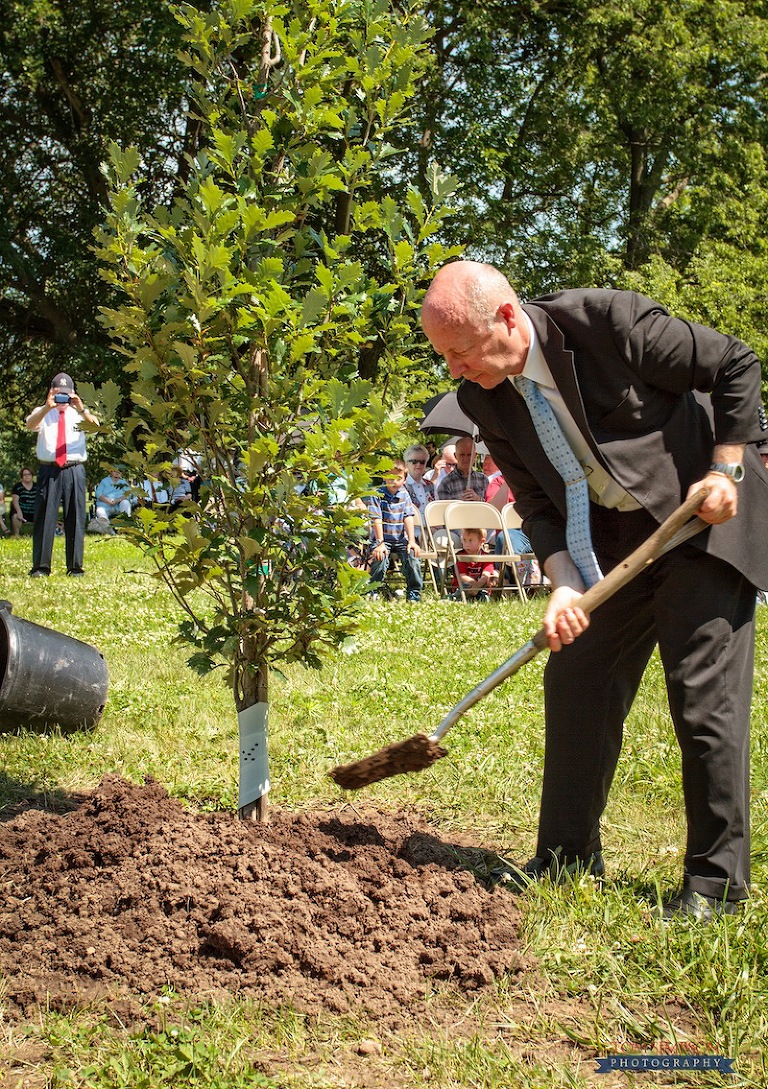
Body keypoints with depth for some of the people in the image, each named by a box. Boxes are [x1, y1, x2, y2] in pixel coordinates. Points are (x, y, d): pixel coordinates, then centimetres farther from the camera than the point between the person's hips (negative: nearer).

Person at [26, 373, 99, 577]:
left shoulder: (79, 413, 10)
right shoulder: (43, 413, 9)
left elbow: (95, 425, -11)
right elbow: (30, 424, -14)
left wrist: (81, 409, -29)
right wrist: (48, 407, -30)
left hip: (74, 471, 1)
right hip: (48, 470, -1)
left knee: (75, 518, 2)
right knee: (44, 517, -3)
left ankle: (75, 566, 8)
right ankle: (40, 566, 0)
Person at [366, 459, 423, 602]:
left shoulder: (404, 495, 8)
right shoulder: (377, 495, -5)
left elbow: (408, 518, 2)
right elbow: (377, 520, -12)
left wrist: (411, 540, -9)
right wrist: (380, 543, -20)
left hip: (401, 539, 3)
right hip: (382, 539, -3)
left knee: (412, 557, -21)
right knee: (380, 559, -29)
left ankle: (414, 593, -7)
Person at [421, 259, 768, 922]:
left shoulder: (609, 321, -25)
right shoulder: (483, 397, -7)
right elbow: (537, 502, -2)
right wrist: (565, 585, -17)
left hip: (704, 518, -6)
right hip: (612, 539, 6)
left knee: (704, 693, -8)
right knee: (575, 680, 5)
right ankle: (567, 858, 19)